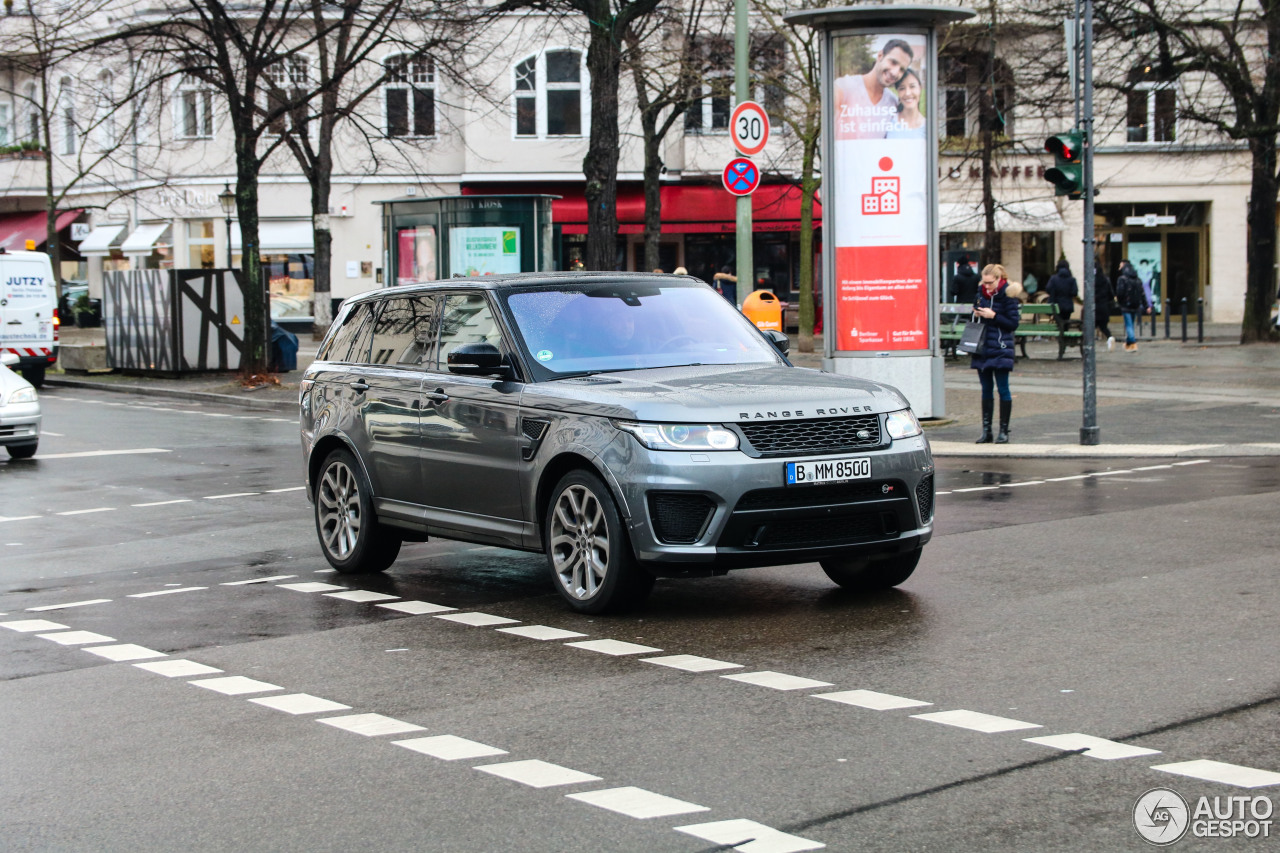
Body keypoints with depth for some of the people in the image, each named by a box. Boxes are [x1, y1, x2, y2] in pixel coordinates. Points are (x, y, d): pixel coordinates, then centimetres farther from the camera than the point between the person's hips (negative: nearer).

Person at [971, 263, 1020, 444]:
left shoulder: (1007, 295, -9)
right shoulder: (981, 291, 8)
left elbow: (1013, 323, -10)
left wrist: (993, 316, -18)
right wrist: (976, 313, 0)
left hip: (1000, 349, -6)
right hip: (982, 347, 6)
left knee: (1003, 389, -3)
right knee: (986, 389, 8)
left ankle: (1004, 431, 2)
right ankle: (986, 431, 12)